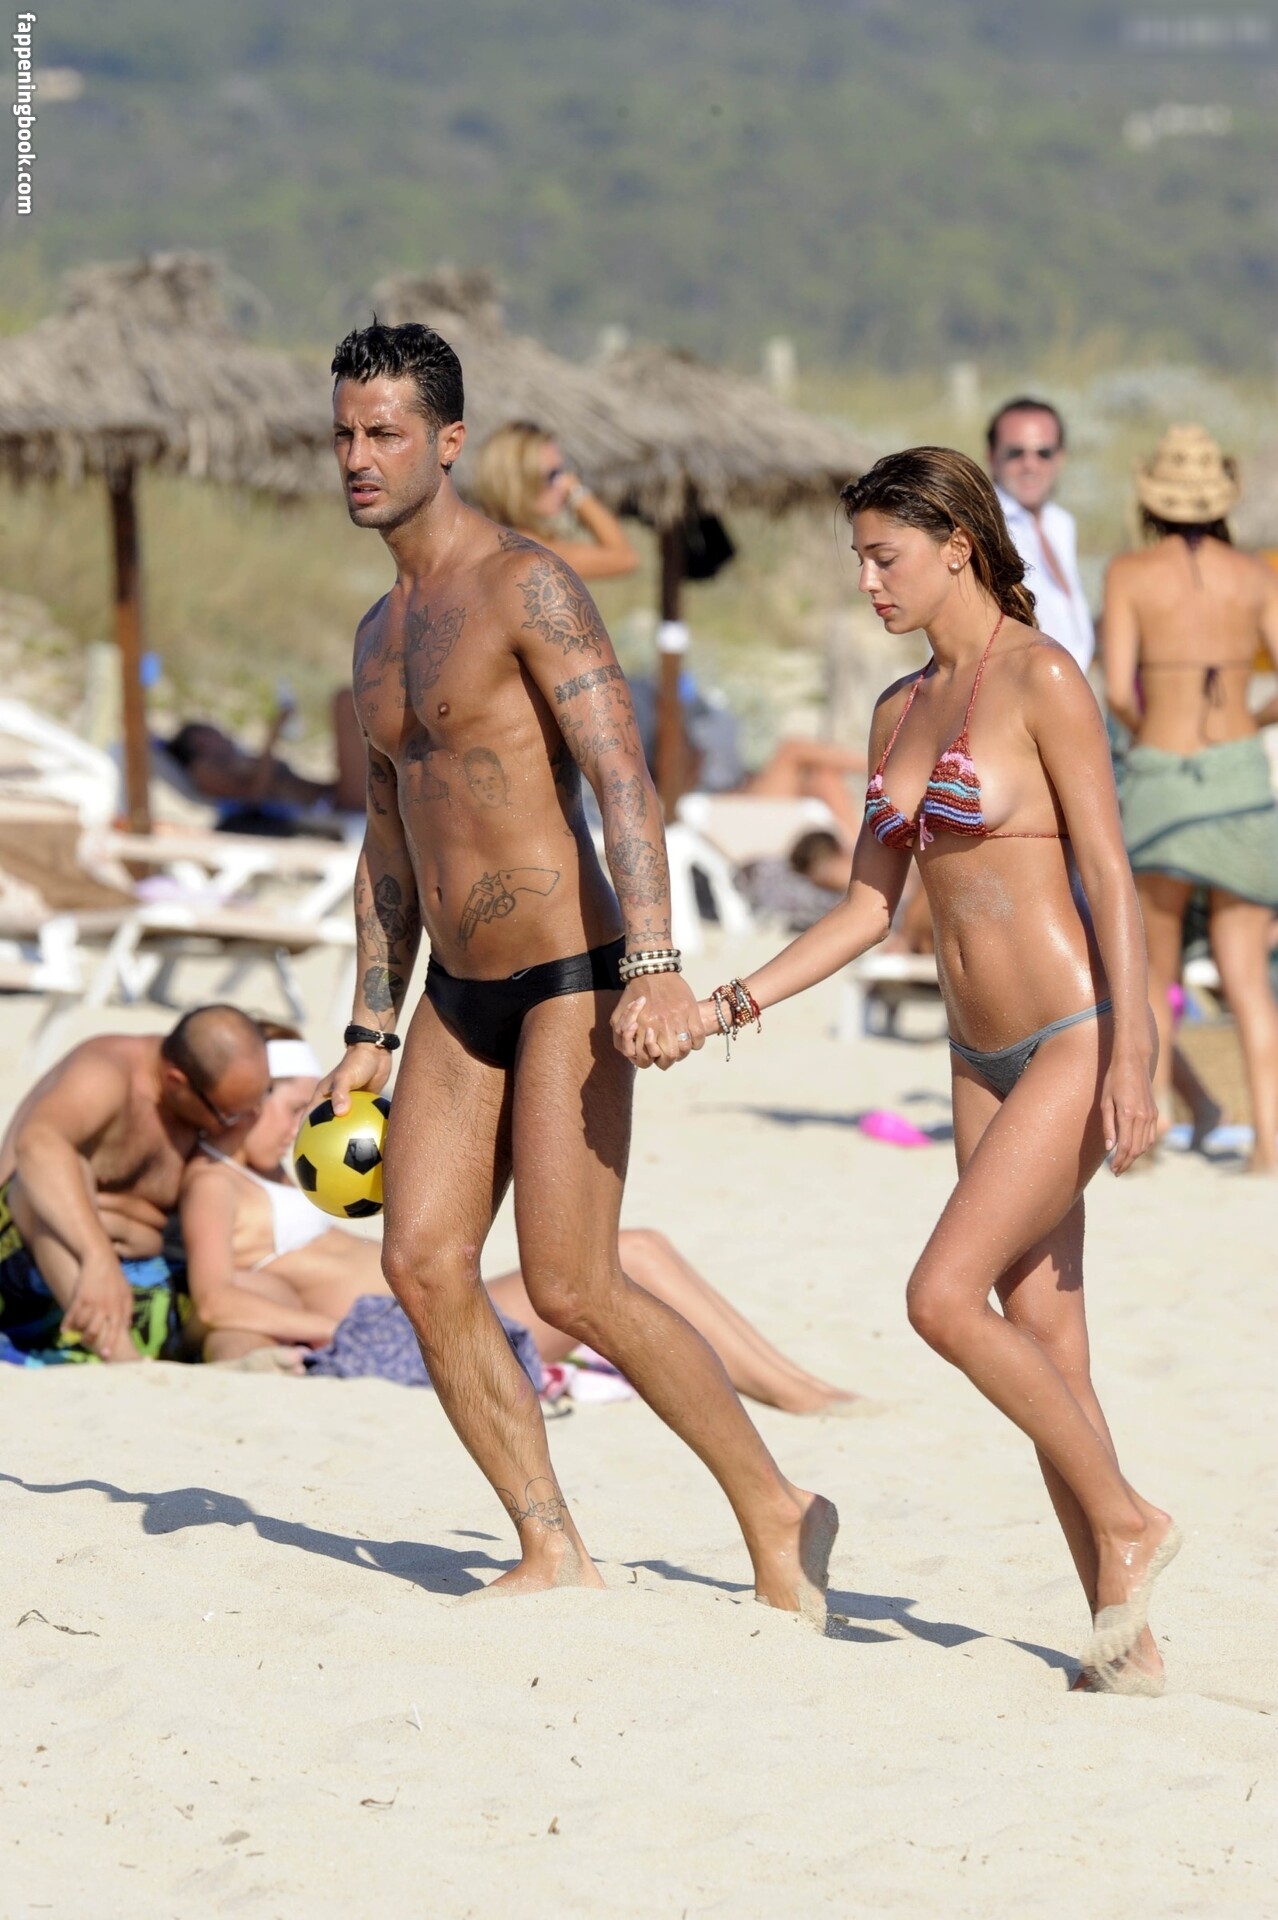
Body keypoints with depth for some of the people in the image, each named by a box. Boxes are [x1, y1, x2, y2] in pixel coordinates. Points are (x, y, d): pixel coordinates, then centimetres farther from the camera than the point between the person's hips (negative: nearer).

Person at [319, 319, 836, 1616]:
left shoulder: (526, 588, -11)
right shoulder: (380, 632, 15)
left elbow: (622, 779, -21)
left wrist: (655, 967, -31)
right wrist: (371, 1033, 20)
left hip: (568, 983, -8)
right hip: (460, 997, 8)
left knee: (571, 1290, -12)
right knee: (422, 1264, -3)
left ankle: (776, 1517, 2)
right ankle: (553, 1555, 4)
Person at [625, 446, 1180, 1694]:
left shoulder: (1040, 679, -10)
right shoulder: (899, 713, 12)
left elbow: (1110, 877, -13)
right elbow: (868, 906, 15)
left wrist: (1130, 1061, -18)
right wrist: (725, 1006, 4)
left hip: (1075, 1039, -8)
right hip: (985, 1059, 8)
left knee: (944, 1298, -16)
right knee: (1040, 1345, 5)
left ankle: (1124, 1521, 0)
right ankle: (1126, 1637, 8)